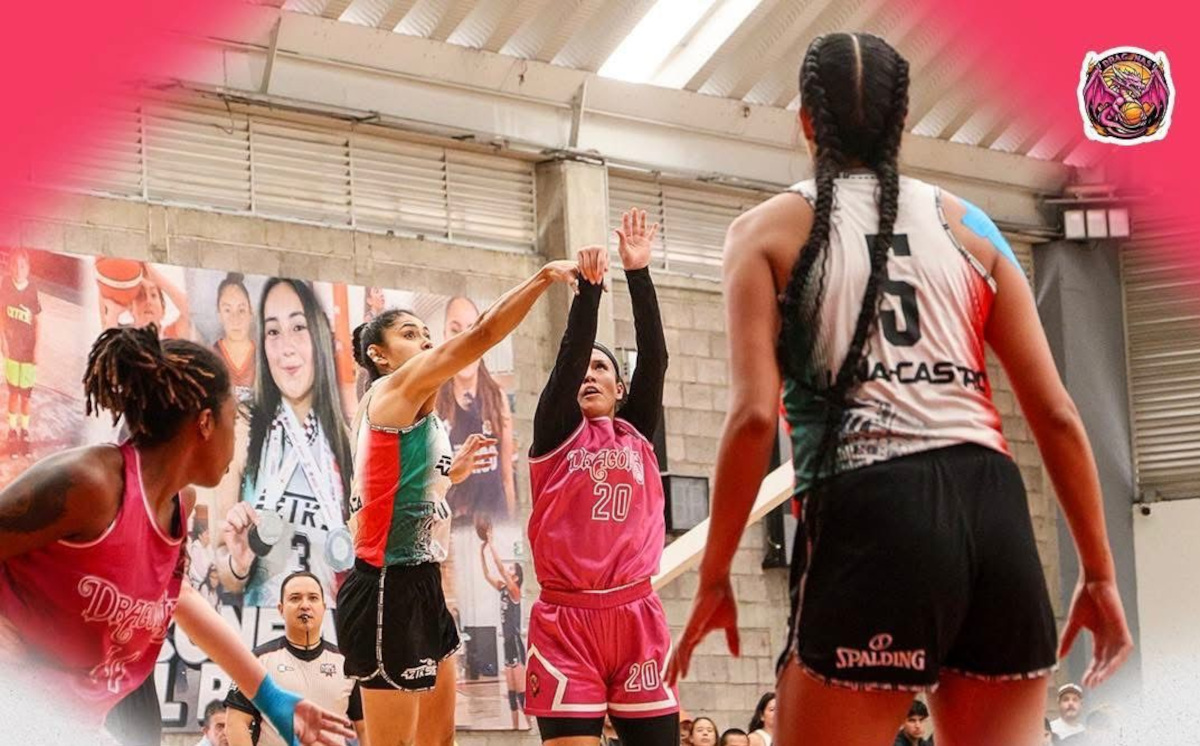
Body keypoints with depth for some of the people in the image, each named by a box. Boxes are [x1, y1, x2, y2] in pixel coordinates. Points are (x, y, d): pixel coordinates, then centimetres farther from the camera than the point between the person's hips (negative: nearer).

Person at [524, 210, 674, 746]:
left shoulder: (638, 435, 14)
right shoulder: (556, 433, 8)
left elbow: (654, 359, 2)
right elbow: (568, 354, -7)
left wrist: (639, 273, -5)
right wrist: (588, 286, -16)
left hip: (637, 617, 3)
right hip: (567, 620, -2)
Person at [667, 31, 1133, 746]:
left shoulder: (771, 229, 8)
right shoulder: (968, 224, 17)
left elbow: (755, 414, -4)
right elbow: (1056, 412, 11)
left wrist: (715, 575, 3)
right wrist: (1100, 573, 16)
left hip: (873, 513, -4)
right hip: (991, 508, 4)